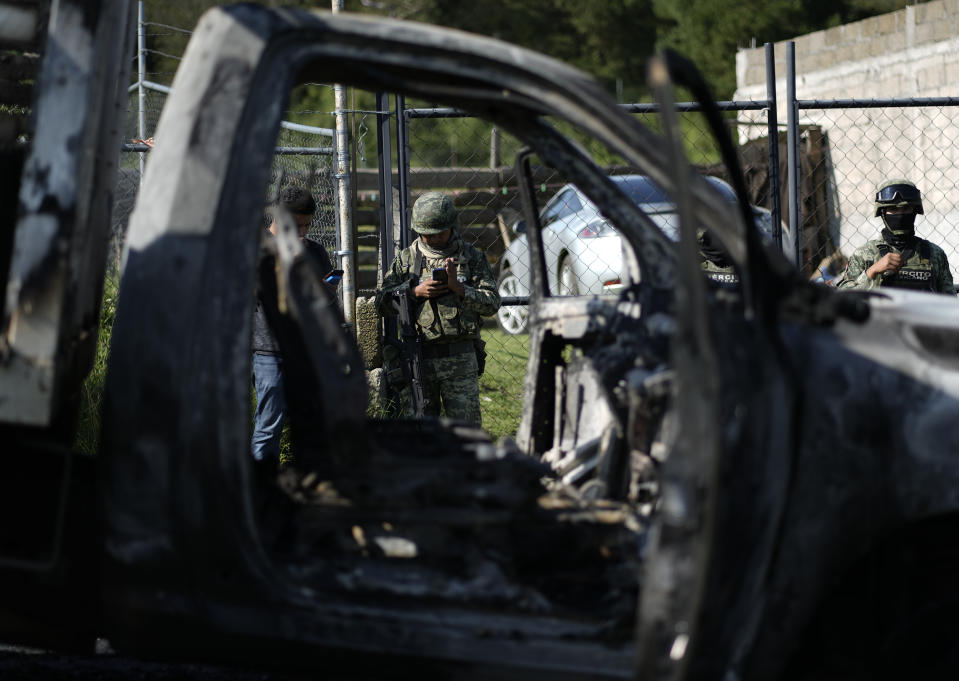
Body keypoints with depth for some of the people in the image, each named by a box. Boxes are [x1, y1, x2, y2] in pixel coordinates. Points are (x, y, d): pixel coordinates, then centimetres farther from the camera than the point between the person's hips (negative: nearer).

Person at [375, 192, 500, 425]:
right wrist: (415, 292, -8)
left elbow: (492, 303, 2)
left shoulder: (471, 257, 8)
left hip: (460, 360, -1)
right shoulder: (406, 259, 11)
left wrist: (458, 288, -11)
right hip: (417, 359, 2)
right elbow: (382, 303, 7)